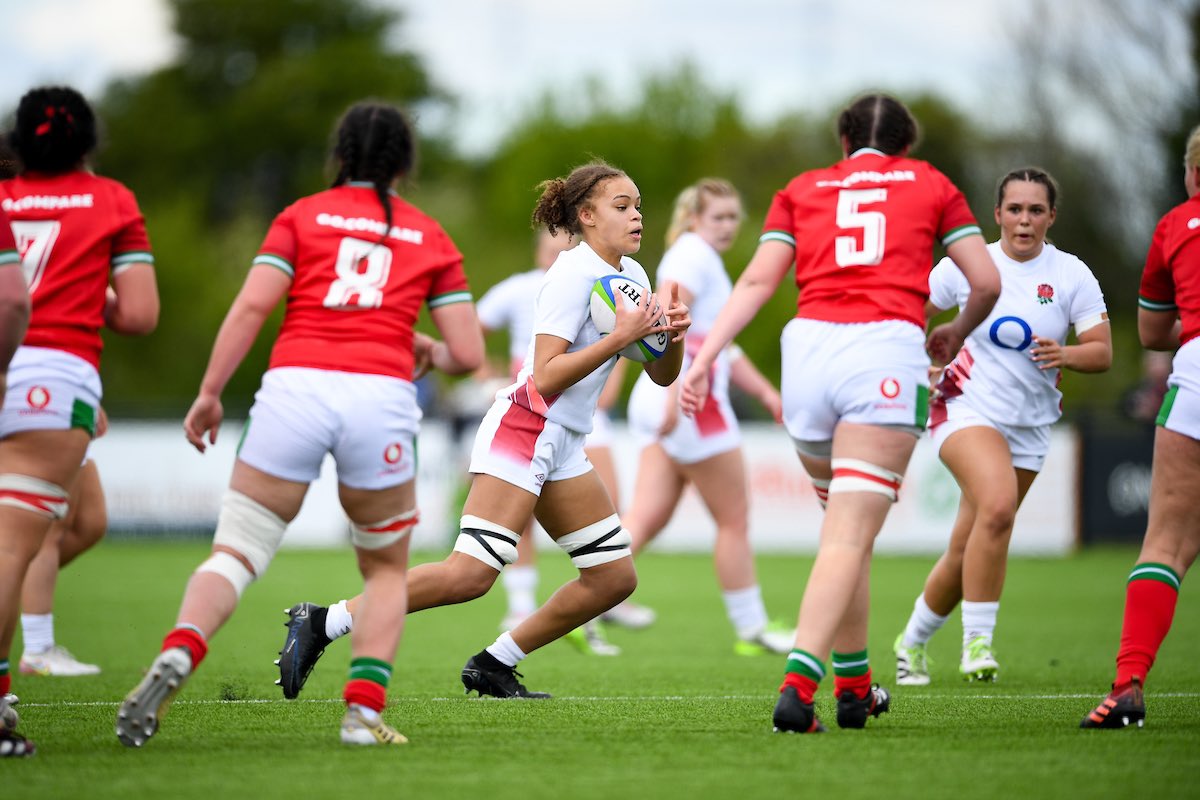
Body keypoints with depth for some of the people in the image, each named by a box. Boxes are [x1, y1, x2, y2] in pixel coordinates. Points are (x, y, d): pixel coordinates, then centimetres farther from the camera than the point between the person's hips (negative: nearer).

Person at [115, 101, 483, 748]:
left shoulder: (302, 216, 15)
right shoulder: (430, 238, 18)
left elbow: (252, 305, 1)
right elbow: (468, 353, 13)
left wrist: (209, 393, 4)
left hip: (295, 385, 0)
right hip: (381, 398, 0)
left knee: (234, 554, 3)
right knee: (387, 571, 20)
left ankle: (176, 656, -26)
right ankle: (363, 709, 2)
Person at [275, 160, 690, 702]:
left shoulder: (631, 276, 13)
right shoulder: (573, 274, -13)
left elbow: (662, 375, 16)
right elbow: (546, 378, -20)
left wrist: (672, 336, -5)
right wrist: (619, 338, -23)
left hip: (561, 444, 9)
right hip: (521, 428, -9)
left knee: (615, 577, 5)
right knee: (470, 574, -20)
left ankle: (494, 664, 12)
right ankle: (322, 625, -15)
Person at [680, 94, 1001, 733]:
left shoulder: (802, 190, 23)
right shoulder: (930, 184, 20)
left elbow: (757, 280, 9)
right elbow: (986, 282, 16)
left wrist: (706, 356, 4)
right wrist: (955, 333, 35)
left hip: (807, 344, 3)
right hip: (887, 352, -3)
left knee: (847, 519, 20)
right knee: (850, 537, -10)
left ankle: (854, 687, 23)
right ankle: (797, 683, -27)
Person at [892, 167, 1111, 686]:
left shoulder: (1072, 276, -1)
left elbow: (1102, 352, -4)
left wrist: (1064, 355, -23)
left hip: (1030, 425, 3)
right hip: (967, 406, -3)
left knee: (967, 552, 5)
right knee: (998, 504, -31)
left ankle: (913, 640, 29)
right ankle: (977, 640, -23)